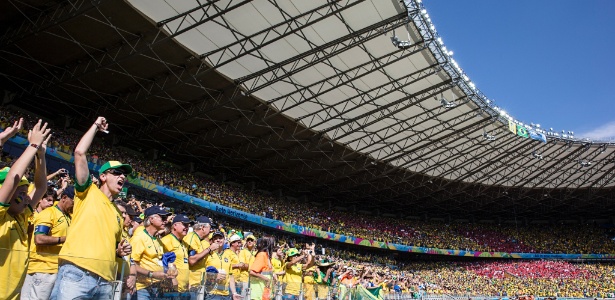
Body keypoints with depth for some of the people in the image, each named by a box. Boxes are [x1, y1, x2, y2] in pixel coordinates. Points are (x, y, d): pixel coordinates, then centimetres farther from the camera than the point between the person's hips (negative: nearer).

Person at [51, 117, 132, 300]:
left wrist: (120, 252, 9)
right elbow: (79, 153, -2)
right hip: (76, 273, -6)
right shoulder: (88, 192, 9)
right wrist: (96, 126, 9)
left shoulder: (118, 214, 24)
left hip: (105, 282, 6)